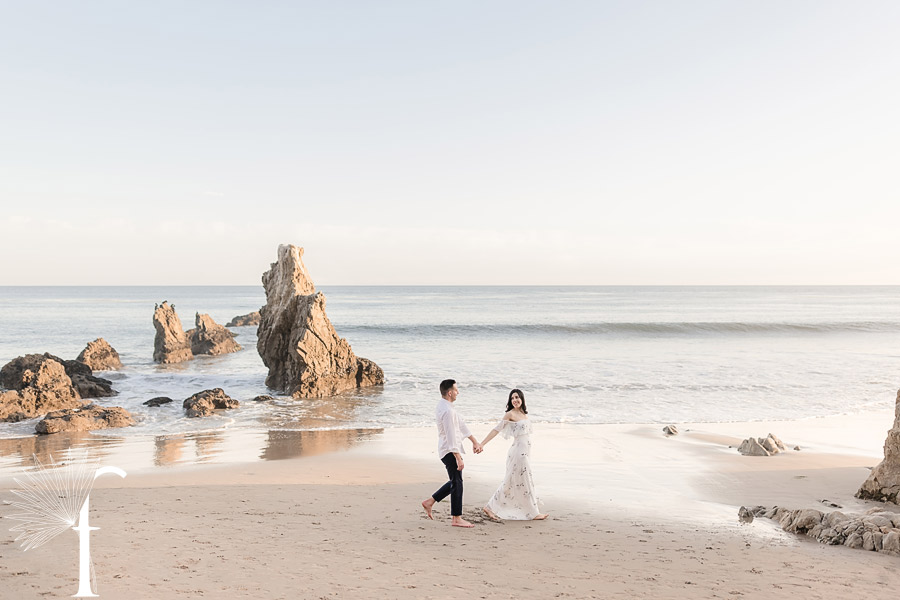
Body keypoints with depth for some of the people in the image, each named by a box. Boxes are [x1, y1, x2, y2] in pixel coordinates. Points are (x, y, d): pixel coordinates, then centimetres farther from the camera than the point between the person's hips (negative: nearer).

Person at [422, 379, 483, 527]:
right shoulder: (447, 411, -22)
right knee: (457, 483, -2)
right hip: (450, 450, -10)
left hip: (446, 449, 10)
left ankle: (429, 501, 22)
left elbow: (460, 424, 15)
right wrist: (458, 458, -22)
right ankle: (456, 518, 5)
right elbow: (451, 436, -24)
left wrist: (474, 441, 17)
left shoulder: (443, 406, 11)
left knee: (455, 482, 18)